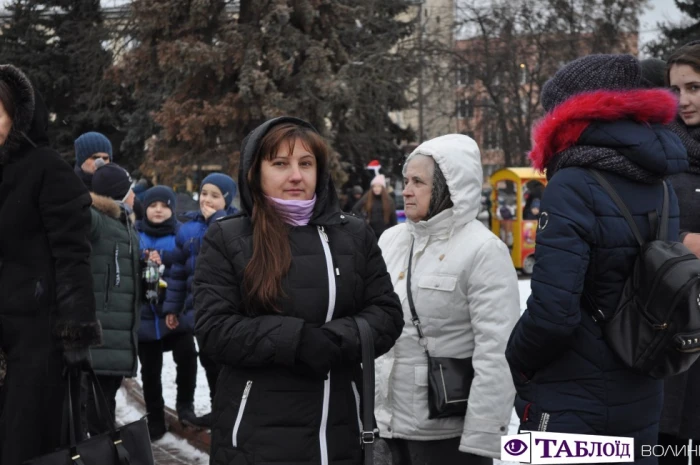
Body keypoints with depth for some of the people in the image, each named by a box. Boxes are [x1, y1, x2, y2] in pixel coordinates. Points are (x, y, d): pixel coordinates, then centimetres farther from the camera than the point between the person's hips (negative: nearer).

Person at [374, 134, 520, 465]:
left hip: (448, 432, -6)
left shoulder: (483, 250, -12)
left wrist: (482, 437, -19)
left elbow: (496, 353, -16)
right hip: (391, 424, 6)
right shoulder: (392, 240, 7)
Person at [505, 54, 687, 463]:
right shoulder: (661, 187, 4)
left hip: (570, 402, -7)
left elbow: (553, 310, -24)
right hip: (643, 400, 7)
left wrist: (517, 364, -6)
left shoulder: (573, 187, -18)